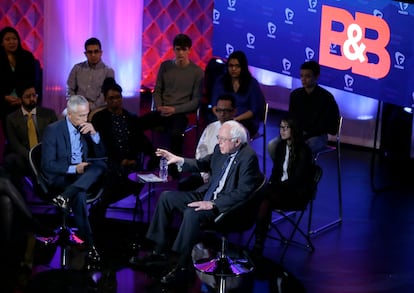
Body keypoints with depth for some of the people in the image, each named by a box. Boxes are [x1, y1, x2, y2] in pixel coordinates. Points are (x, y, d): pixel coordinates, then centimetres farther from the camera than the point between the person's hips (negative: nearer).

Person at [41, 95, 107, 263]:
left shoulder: (86, 128, 8)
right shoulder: (53, 130, -8)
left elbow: (101, 155, 9)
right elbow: (48, 165, -11)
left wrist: (94, 134, -7)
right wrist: (74, 169, -19)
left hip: (83, 174, 5)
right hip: (60, 176, -5)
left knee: (101, 166, -27)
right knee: (79, 195, -36)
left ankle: (66, 196, -37)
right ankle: (88, 243, -33)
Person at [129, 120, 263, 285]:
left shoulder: (248, 157, -20)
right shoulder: (221, 150, 3)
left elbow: (242, 193, -24)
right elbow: (203, 164, 20)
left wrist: (213, 204, -28)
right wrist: (179, 160, 4)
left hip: (226, 205, -10)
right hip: (207, 195, 10)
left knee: (192, 214, -34)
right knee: (166, 197, 7)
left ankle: (183, 267, -22)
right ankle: (159, 251, 11)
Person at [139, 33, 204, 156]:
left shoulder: (197, 72, -1)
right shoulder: (165, 66, 10)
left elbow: (196, 101, -1)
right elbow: (157, 91, 16)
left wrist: (174, 109, -12)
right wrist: (159, 107, -5)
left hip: (180, 114, -4)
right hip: (162, 112, 4)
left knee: (175, 134, -38)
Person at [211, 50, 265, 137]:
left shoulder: (252, 83, 3)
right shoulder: (220, 81, 11)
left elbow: (254, 110, 0)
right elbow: (215, 105, 10)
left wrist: (235, 119, -14)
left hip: (247, 121, -2)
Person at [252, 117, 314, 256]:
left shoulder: (303, 150, -9)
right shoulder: (281, 146, 13)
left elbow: (298, 178, -14)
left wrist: (276, 186, -18)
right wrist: (271, 185, -3)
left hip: (297, 193, -6)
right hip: (281, 188, 6)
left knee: (266, 200, -33)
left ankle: (258, 247, -33)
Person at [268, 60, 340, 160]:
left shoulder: (326, 97, -12)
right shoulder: (295, 94, 5)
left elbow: (324, 124, -13)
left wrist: (305, 135, -19)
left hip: (317, 136, -5)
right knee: (272, 146, -20)